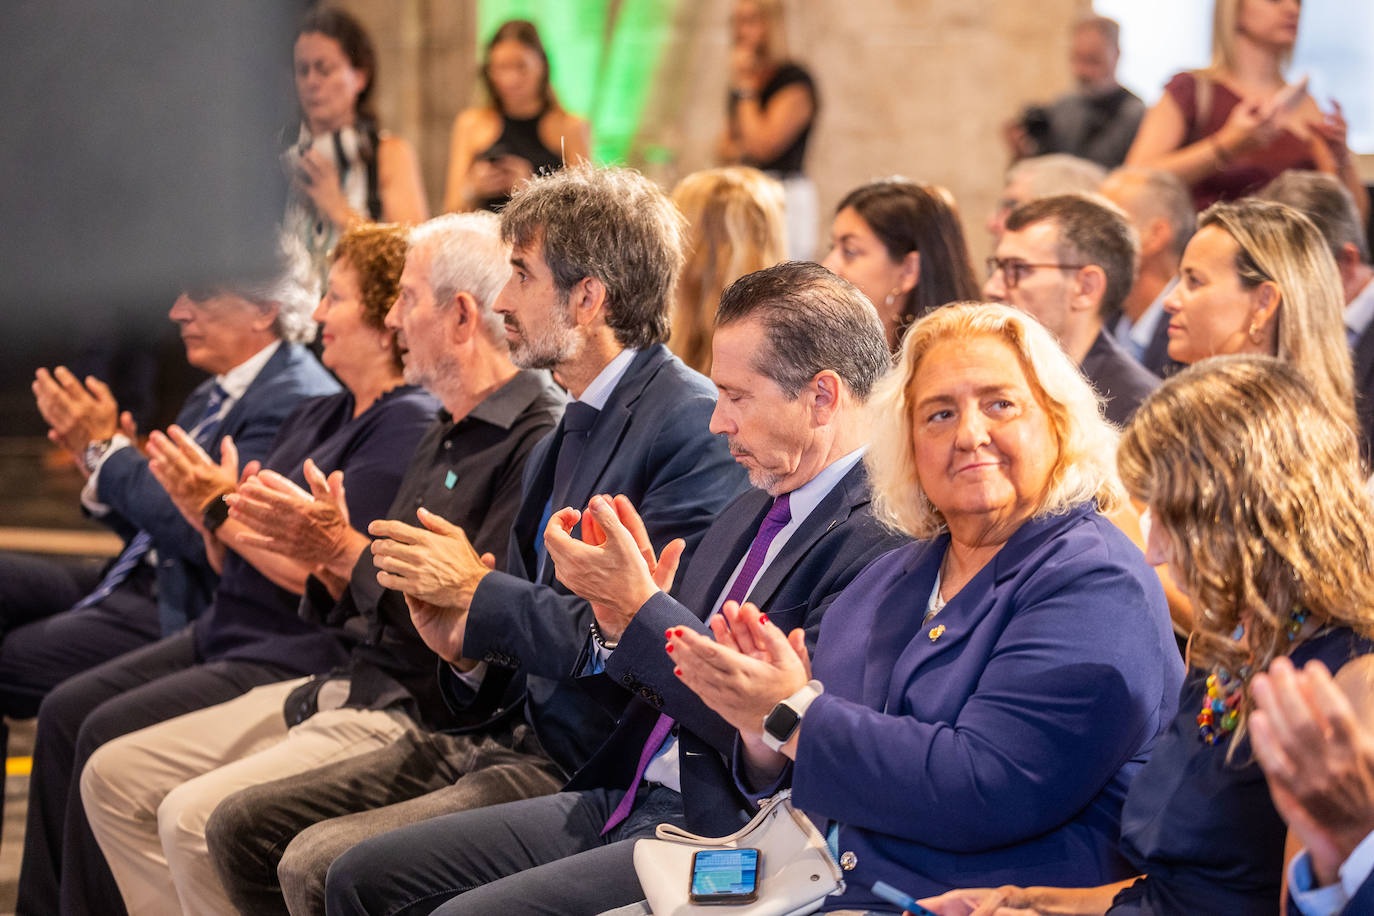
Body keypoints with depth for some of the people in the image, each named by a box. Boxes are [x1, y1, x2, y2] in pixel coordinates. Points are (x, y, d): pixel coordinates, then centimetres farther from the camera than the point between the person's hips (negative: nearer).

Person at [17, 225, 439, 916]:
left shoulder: (408, 430, -14)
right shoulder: (315, 416, 17)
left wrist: (225, 510, -13)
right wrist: (206, 513, -3)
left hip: (298, 660, -10)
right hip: (227, 633, 10)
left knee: (113, 733, -19)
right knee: (67, 710, 0)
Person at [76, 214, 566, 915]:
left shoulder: (538, 442, -14)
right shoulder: (443, 439, 19)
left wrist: (343, 551, -17)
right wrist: (317, 553, 1)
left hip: (424, 714, -10)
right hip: (350, 687, 10)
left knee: (196, 817, -25)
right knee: (114, 777, 6)